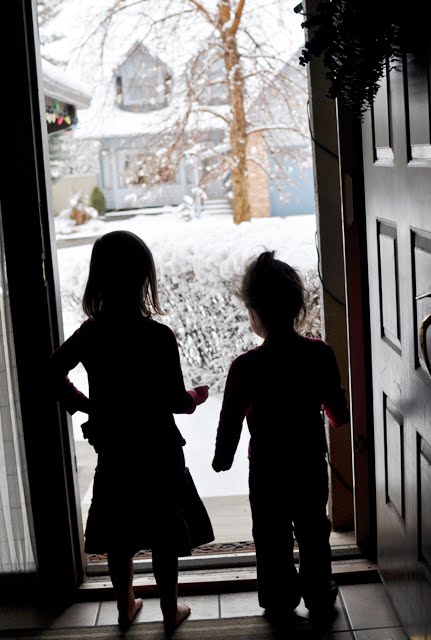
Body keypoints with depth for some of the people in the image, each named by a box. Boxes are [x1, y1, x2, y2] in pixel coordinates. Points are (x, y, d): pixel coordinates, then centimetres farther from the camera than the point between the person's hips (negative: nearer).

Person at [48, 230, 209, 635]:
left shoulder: (90, 333, -8)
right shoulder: (159, 336, -21)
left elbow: (53, 372, 2)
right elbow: (175, 401, -17)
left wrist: (81, 403, 12)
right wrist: (196, 397, 3)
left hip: (112, 449, 4)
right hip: (157, 450, -4)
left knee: (119, 533, 18)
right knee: (163, 534, 12)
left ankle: (125, 607, 34)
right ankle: (170, 612, 26)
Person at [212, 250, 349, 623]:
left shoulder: (245, 367, -23)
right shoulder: (321, 354, -13)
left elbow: (230, 422, -13)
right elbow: (338, 411, -1)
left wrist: (222, 459, 6)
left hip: (268, 470, -3)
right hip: (312, 464, 3)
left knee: (273, 538, 16)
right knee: (314, 533, 21)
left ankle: (280, 602, 30)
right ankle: (320, 598, 35)